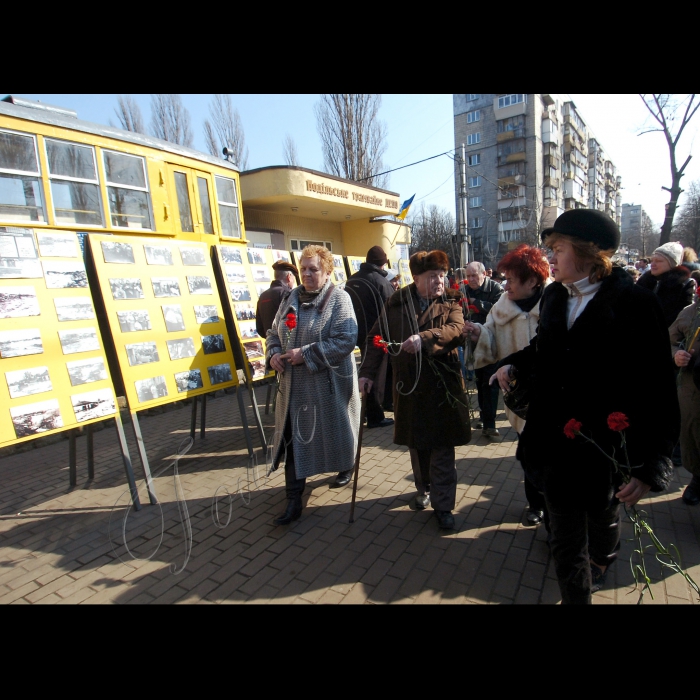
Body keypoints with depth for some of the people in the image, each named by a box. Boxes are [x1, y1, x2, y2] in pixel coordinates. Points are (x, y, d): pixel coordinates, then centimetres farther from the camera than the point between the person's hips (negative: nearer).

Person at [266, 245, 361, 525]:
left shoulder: (338, 299, -9)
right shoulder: (291, 298, 9)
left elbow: (345, 340, -20)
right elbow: (274, 332, 16)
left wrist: (306, 354, -22)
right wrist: (273, 353, -5)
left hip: (327, 385, -5)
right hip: (294, 386, 5)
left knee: (333, 433, 15)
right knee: (293, 439, 5)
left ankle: (346, 467, 47)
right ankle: (293, 500, 17)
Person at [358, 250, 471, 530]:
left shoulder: (450, 302, 1)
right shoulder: (396, 303, 2)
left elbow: (456, 330, -18)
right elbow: (377, 338, 4)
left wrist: (424, 338, -34)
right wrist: (368, 372, -5)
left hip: (442, 386, -1)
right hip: (409, 387, 2)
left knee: (442, 447, 3)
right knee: (416, 444, 15)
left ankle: (443, 505, 19)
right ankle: (424, 489, 38)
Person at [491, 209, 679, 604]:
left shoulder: (635, 302, -17)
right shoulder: (554, 296, 0)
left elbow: (658, 389, -17)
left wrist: (650, 465, -19)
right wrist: (515, 365, -4)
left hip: (606, 446, -3)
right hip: (557, 441, 3)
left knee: (603, 516, 27)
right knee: (565, 537, 14)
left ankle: (600, 565, 60)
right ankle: (577, 595, 40)